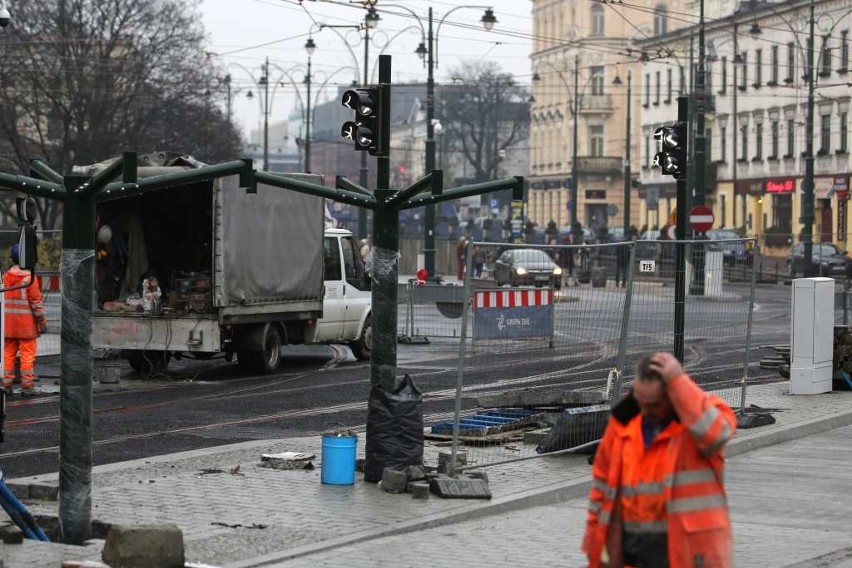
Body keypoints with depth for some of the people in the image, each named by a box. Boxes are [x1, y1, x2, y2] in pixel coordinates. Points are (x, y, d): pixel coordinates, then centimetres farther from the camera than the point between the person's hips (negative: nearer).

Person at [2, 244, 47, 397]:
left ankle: (6, 384, 12)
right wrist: (42, 322, -4)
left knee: (8, 353, 12)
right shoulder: (29, 278, -12)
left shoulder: (5, 277, 4)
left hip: (9, 324, 5)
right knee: (27, 355, 1)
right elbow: (36, 301, -11)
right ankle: (27, 387, 1)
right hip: (26, 324, -5)